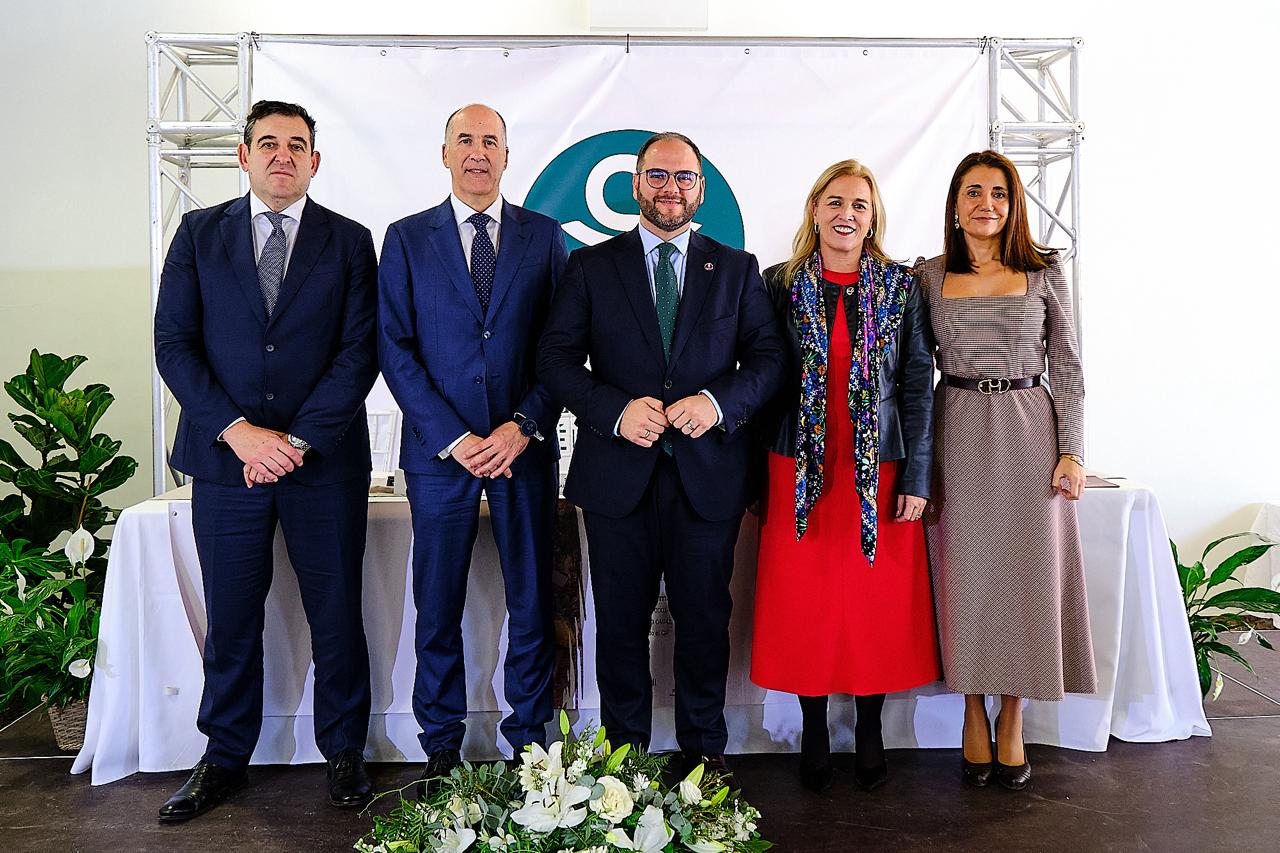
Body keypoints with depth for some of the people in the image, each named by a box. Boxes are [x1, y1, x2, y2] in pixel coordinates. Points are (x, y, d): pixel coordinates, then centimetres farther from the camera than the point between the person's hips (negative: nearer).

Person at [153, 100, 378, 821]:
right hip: (226, 457, 1)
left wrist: (297, 440, -11)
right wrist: (238, 430, -11)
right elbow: (173, 343, 2)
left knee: (336, 613, 6)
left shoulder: (350, 241, 5)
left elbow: (359, 353, -3)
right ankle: (226, 758, 26)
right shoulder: (200, 234, 8)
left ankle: (344, 751, 23)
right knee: (231, 618, 9)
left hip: (325, 459, -1)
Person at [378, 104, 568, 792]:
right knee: (438, 606, 7)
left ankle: (529, 738, 22)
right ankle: (441, 747, 22)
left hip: (525, 447, 1)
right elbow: (395, 348, 0)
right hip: (439, 448, 0)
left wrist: (523, 426, -9)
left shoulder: (543, 236, 8)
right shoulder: (407, 238, 6)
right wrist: (452, 438, -10)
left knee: (532, 600, 7)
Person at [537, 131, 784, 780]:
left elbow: (768, 357, 4)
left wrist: (718, 402, -15)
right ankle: (623, 752, 24)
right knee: (621, 623, 9)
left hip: (708, 471, 1)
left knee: (704, 620, 9)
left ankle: (704, 751, 25)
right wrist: (617, 410, -15)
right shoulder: (591, 266, 7)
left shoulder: (737, 269, 10)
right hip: (618, 473, 0)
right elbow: (555, 359, 0)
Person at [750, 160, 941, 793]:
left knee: (876, 604, 6)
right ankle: (813, 734, 20)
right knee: (805, 603, 5)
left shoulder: (901, 287, 4)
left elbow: (918, 385, 2)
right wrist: (755, 479, -1)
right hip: (801, 472, 0)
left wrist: (916, 475, -4)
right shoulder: (782, 284, 4)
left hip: (879, 472, 0)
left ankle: (869, 731, 23)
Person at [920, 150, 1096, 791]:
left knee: (1024, 570, 3)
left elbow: (1066, 364, 3)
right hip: (957, 432, 1)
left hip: (1028, 431, 0)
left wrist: (1072, 449, -3)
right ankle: (974, 716, 18)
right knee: (964, 570, 4)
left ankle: (1011, 721, 17)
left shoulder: (1045, 271, 3)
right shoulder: (929, 276, 5)